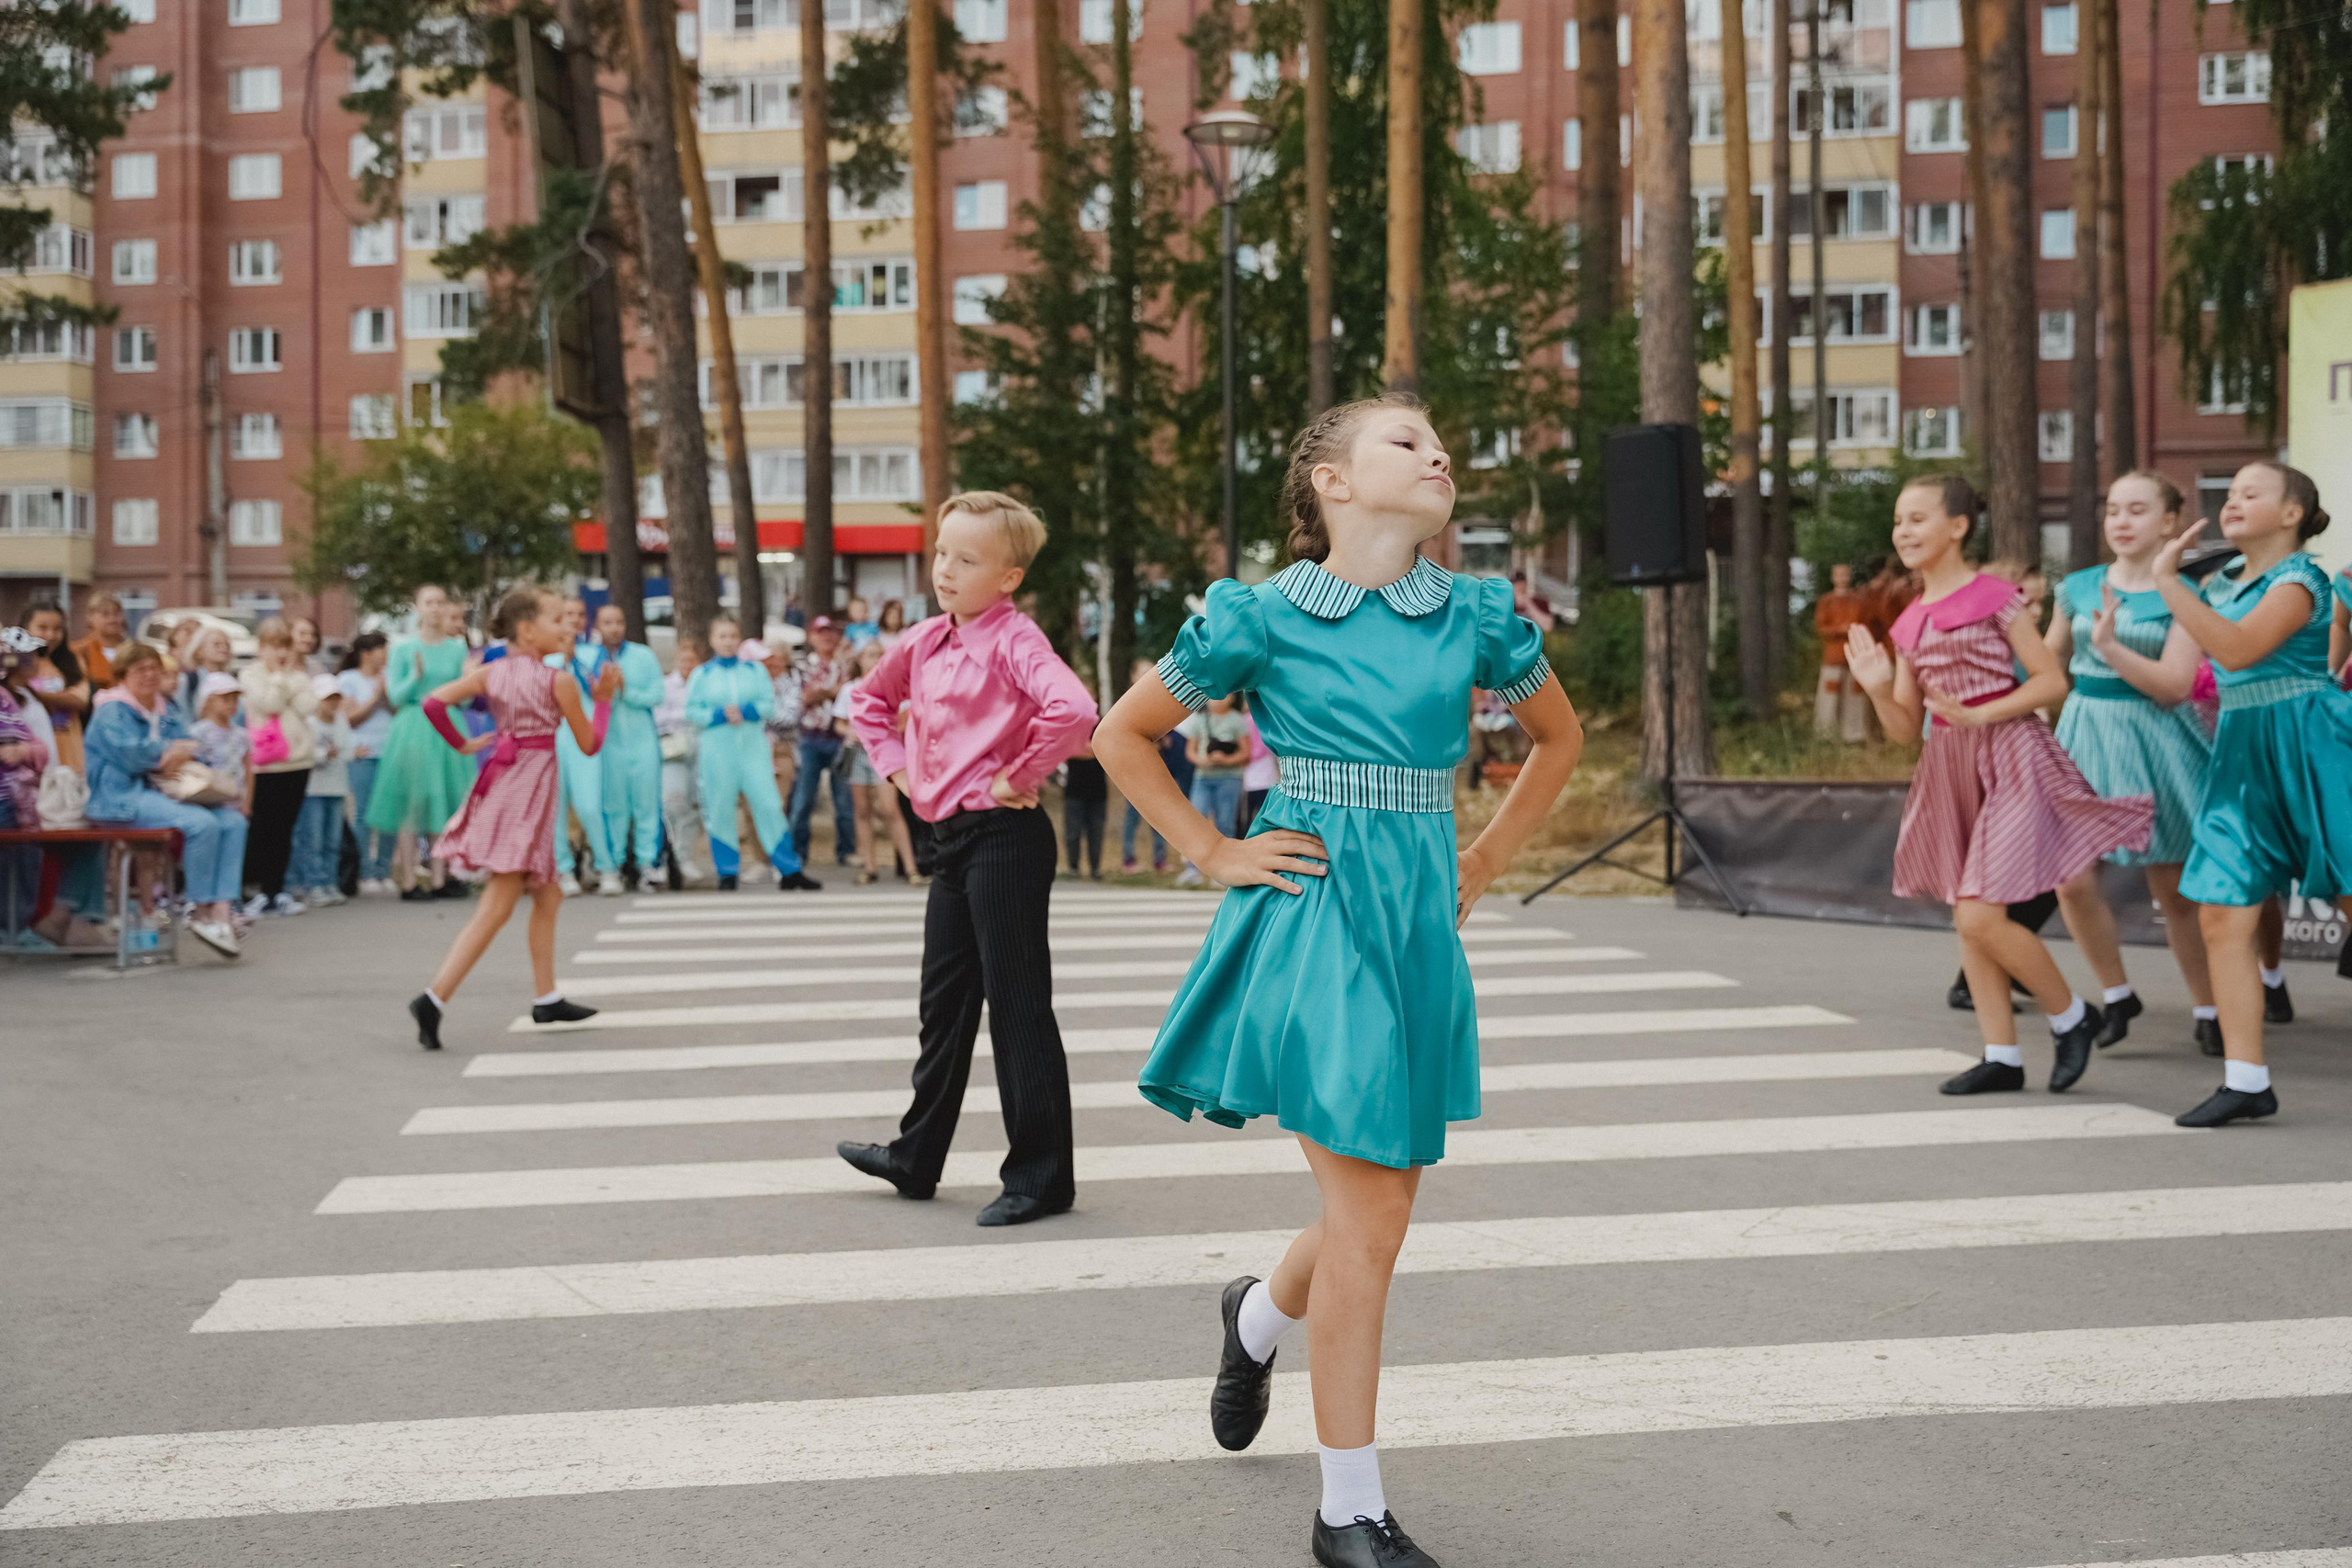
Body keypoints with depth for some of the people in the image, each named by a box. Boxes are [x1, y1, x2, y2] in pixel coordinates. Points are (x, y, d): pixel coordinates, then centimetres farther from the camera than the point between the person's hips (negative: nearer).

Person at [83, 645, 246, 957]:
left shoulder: (167, 712, 21)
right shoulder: (113, 713, -2)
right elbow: (131, 756, -16)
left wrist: (186, 751, -10)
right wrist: (173, 750, -4)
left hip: (165, 793, 8)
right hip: (125, 797, -8)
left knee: (233, 821, -15)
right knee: (202, 823, -30)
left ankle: (221, 911, -24)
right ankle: (201, 913, -17)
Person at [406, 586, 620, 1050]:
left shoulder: (490, 672, 6)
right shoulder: (559, 679, -9)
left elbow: (432, 702, -4)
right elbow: (589, 745, -3)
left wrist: (461, 744, 9)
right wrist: (603, 698, 9)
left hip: (501, 781, 8)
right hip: (531, 789, -8)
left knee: (547, 895, 20)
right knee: (495, 909, -8)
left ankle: (546, 999, 26)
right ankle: (434, 999, -17)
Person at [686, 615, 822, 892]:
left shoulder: (754, 670, 8)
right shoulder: (702, 673, 5)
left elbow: (768, 703, 1)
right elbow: (692, 711, 0)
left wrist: (744, 711, -15)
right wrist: (721, 715, -13)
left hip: (753, 747, 1)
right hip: (716, 750, 0)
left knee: (768, 805, -5)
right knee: (720, 810, 2)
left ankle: (790, 871, 0)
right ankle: (727, 873, 12)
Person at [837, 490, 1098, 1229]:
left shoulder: (1014, 639, -14)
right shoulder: (925, 641, 10)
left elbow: (1072, 708, -33)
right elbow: (868, 701, 30)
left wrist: (1019, 778, -21)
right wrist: (897, 765, 15)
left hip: (1004, 836, -8)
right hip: (949, 835, 8)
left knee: (1017, 1007, -2)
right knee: (944, 1001, 17)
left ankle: (1041, 1175, 6)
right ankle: (916, 1158, 29)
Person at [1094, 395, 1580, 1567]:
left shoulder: (1474, 617, 6)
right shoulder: (1265, 616, -4)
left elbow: (1559, 738, 23)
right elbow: (1123, 735, 5)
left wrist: (1482, 864, 15)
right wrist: (1214, 855, 0)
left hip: (1420, 923, 5)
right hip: (1314, 919, -5)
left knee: (1382, 1205, 10)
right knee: (1366, 1219, -8)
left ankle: (1257, 1316, 46)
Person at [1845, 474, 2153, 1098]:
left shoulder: (1993, 595, -7)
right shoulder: (1910, 622, 12)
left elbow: (2052, 681, -10)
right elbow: (1906, 727, 11)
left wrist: (1977, 715, -18)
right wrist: (1878, 689, -7)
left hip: (2007, 757, -7)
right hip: (1948, 768, 8)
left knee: (1981, 916, -14)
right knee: (1967, 919, 8)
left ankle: (2072, 1016, 8)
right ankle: (2002, 1056, 15)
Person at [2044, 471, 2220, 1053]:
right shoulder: (2078, 588, 6)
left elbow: (2174, 685, -15)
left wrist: (2110, 646, -26)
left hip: (2153, 738, -3)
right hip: (2085, 733, 3)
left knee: (2174, 889, 4)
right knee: (2073, 880, -8)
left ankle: (2206, 1010, 23)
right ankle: (2117, 994, 15)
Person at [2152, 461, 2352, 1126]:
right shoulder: (2222, 581, 13)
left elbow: (2239, 649, -26)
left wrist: (2168, 580, -25)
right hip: (2242, 752, 7)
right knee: (2223, 917, 0)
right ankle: (2245, 1080, 5)